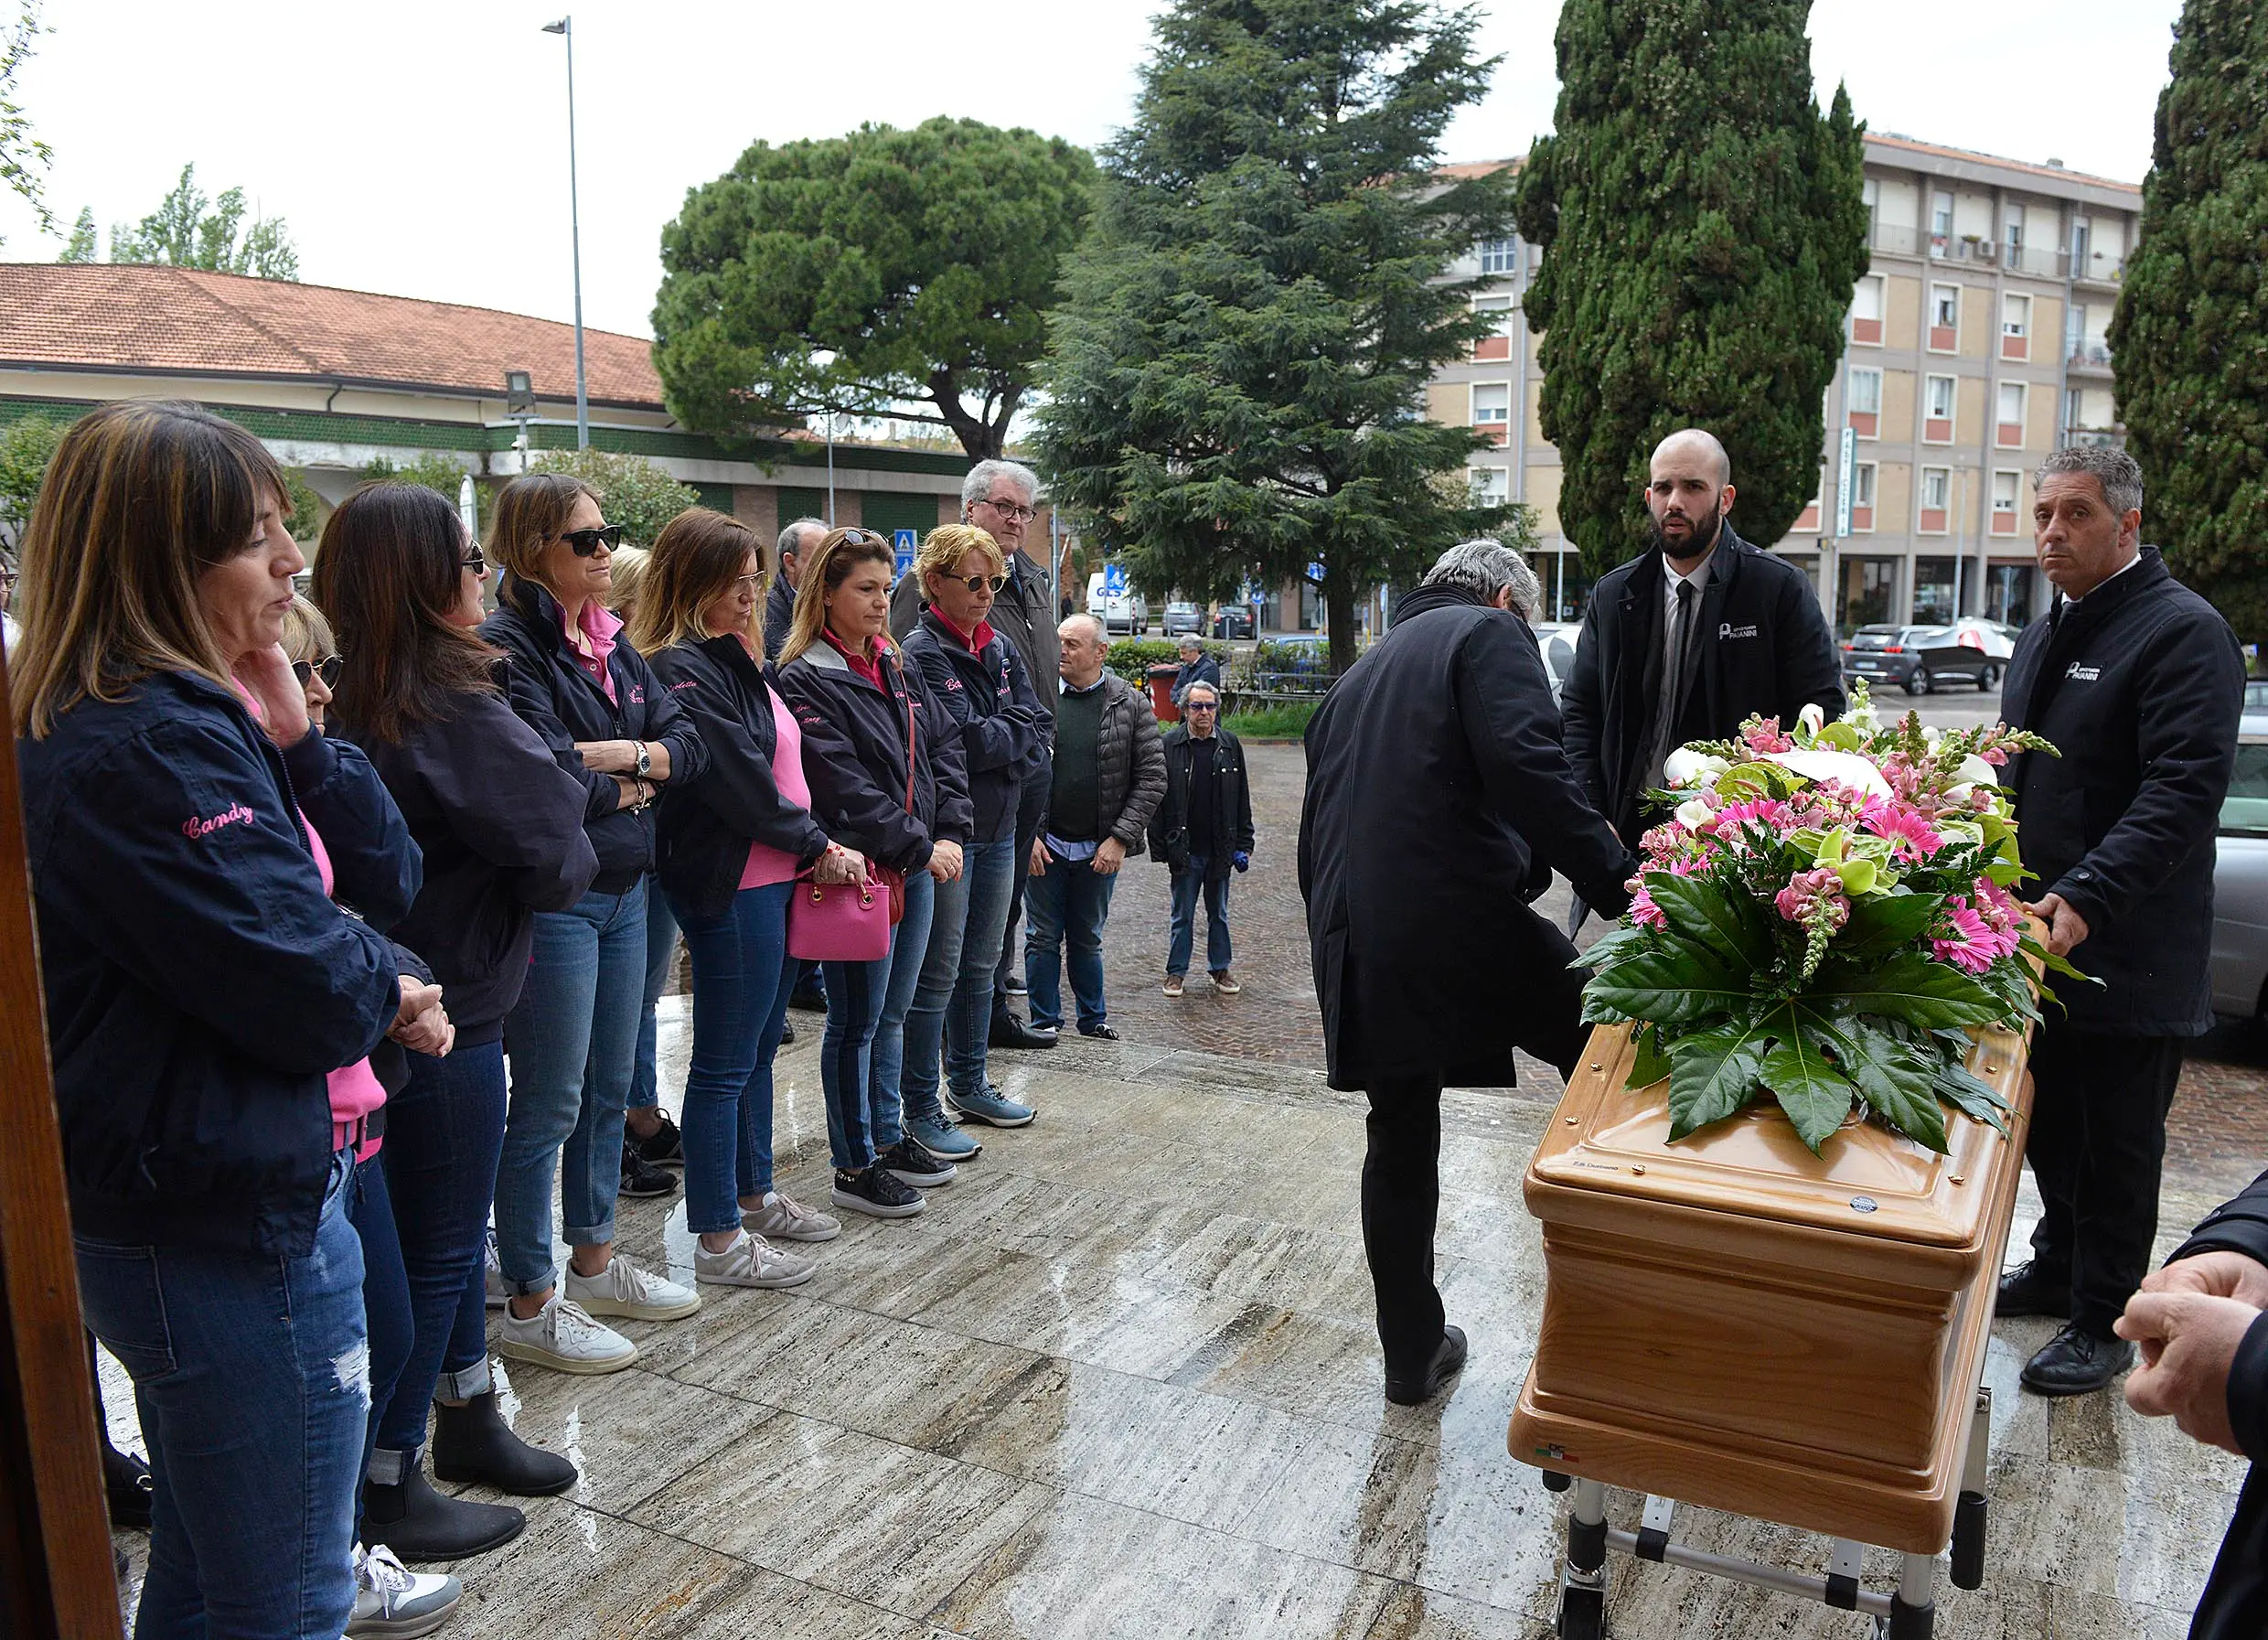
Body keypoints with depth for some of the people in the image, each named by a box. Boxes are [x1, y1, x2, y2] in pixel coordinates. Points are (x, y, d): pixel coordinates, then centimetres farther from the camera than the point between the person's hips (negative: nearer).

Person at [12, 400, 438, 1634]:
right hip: (235, 1223, -10)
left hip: (166, 1218, 10)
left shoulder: (190, 715, 8)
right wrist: (383, 986, -3)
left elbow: (384, 879, 5)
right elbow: (311, 998, -25)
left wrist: (292, 738, -8)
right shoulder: (156, 748, -23)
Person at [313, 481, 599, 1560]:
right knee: (434, 1247, 7)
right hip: (445, 1013, -8)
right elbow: (561, 856, -18)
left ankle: (467, 1419, 39)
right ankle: (388, 1484, 21)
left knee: (445, 1227, 22)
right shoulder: (455, 713, -22)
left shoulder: (340, 703, 2)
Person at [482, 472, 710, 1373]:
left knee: (609, 1089, 18)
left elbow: (686, 742, 6)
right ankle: (530, 1306, 16)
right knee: (549, 1103, 1)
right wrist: (633, 784, -7)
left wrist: (621, 757, -13)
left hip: (624, 891, 8)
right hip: (552, 900, -8)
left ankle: (595, 1264, 34)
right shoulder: (507, 647, -14)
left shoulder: (613, 644, 12)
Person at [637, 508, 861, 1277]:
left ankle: (753, 1195, 33)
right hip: (730, 887, -10)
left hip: (776, 877, 10)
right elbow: (738, 782, -19)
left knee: (757, 1050, 19)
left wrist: (815, 851, 5)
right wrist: (820, 847, -9)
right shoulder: (680, 670, -15)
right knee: (725, 1061, -1)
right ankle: (717, 1240, 9)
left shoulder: (733, 659, 16)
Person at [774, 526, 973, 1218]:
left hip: (918, 867, 7)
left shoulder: (897, 668, 12)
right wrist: (920, 849, -17)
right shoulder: (805, 681, -12)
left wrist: (950, 833, -3)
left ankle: (885, 1135, 32)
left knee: (892, 1013, 18)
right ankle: (853, 1168, 14)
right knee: (856, 1021, 3)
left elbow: (944, 747, 10)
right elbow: (844, 789, -19)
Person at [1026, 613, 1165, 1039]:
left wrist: (1120, 838, -9)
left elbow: (1152, 777, -3)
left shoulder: (1132, 704, -2)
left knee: (1088, 939, 13)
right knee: (1043, 937, 7)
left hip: (1101, 850, 0)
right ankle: (1045, 1021, 19)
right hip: (1044, 845, 0)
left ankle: (1093, 1018, 27)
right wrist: (1027, 834, -8)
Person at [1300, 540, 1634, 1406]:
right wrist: (1616, 881, -15)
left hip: (1356, 949, 8)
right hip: (1459, 927, -7)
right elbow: (1527, 770, -16)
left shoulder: (1359, 674, 26)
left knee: (1399, 1142, 18)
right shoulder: (1489, 635, 4)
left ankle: (1413, 1354, 29)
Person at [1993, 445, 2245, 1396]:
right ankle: (2058, 1269, 37)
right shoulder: (2043, 638, 15)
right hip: (2041, 933, 8)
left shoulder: (2183, 632, -13)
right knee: (2049, 1123, 20)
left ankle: (2104, 1322, 19)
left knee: (2117, 1148, 5)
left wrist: (2086, 899, -31)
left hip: (2128, 954, -8)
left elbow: (2185, 789, -23)